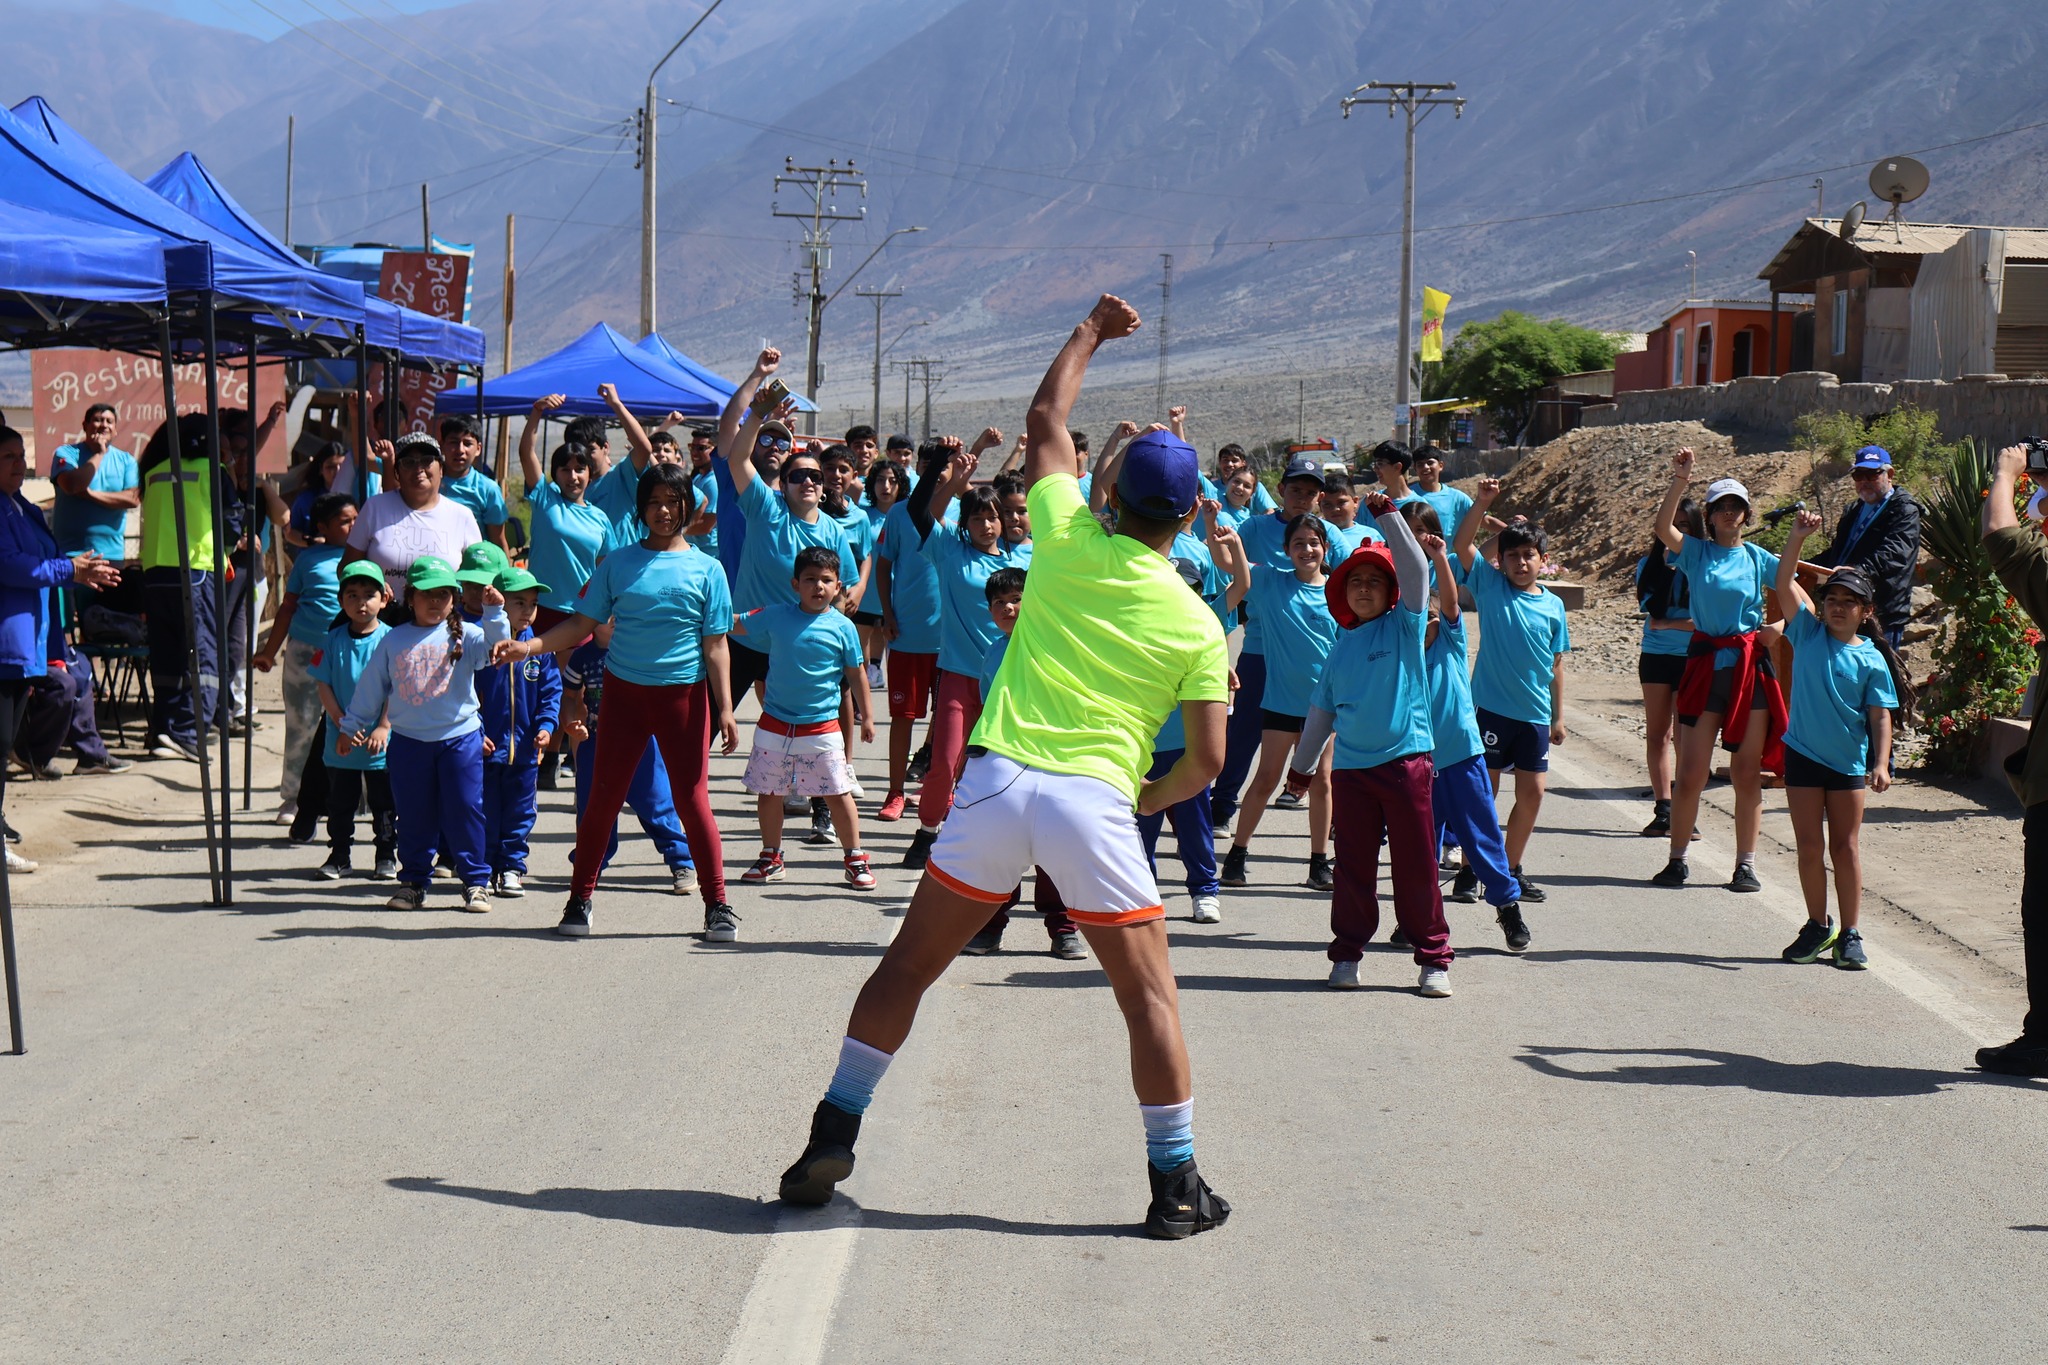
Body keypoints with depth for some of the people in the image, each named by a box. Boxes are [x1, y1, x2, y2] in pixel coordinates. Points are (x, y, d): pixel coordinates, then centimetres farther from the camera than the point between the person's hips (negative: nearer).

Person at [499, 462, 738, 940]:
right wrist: (529, 646, -6)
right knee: (604, 795, 3)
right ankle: (580, 899, 14)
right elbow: (583, 624, 7)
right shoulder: (618, 564, 6)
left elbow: (715, 645, 2)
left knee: (692, 798, -1)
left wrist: (725, 708, -4)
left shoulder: (705, 569, 2)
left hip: (684, 694, -1)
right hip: (624, 690, 1)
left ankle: (717, 904, 9)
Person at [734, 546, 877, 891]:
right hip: (774, 724, 2)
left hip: (821, 727, -2)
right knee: (768, 792, 10)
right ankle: (770, 858, 25)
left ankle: (856, 859, 13)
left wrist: (866, 716, 9)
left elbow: (856, 673, 5)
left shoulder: (842, 627, -5)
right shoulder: (775, 616, -2)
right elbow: (736, 625, 12)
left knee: (837, 794, 1)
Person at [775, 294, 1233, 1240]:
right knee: (1149, 996, 8)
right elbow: (1206, 762, 1)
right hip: (1096, 798, -1)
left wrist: (1091, 331, 34)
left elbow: (1045, 418, 21)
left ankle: (832, 1136, 13)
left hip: (999, 779, 2)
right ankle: (1175, 1186, 9)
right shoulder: (1195, 624, 3)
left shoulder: (1070, 545, 5)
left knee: (905, 967, 12)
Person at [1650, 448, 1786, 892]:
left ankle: (1746, 863, 12)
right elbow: (1664, 528, -13)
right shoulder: (1696, 552, 3)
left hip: (1750, 667, 1)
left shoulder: (1758, 558, 6)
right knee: (1691, 772, -1)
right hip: (1704, 666, -1)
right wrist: (1680, 482, -23)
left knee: (1747, 772, 4)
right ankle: (1677, 860, 11)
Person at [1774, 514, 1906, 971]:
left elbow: (1880, 716, -4)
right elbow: (1785, 582, -8)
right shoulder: (1808, 634, -1)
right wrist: (1798, 538, -19)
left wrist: (1881, 764, -14)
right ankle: (1817, 927, 19)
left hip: (1849, 761, -1)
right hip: (1803, 754, 1)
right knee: (1808, 846, 6)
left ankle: (1850, 934, 12)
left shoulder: (1871, 659, -4)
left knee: (1845, 847, 5)